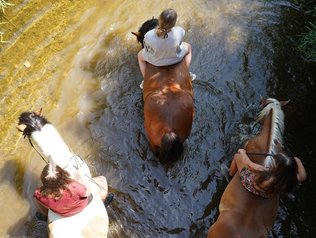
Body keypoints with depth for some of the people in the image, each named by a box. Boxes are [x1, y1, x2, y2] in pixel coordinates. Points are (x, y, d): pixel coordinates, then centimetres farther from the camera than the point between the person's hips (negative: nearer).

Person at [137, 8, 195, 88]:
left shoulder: (149, 35, -37)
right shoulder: (179, 31, -35)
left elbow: (147, 48, -14)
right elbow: (179, 43, -11)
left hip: (156, 61, 0)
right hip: (176, 58, 1)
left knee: (140, 55, 34)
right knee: (188, 47, 34)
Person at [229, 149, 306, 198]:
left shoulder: (265, 172, -48)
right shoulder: (291, 181, -37)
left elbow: (247, 163, -26)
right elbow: (303, 176, -10)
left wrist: (242, 152, -7)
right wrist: (298, 161, -4)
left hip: (250, 183, -4)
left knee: (238, 156, 15)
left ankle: (231, 173, 46)